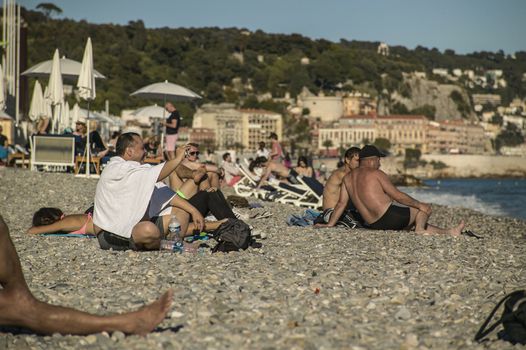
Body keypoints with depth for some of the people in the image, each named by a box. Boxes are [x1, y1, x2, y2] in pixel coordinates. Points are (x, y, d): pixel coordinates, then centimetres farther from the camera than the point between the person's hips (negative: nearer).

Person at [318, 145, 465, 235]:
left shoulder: (348, 178, 12)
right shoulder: (376, 174, -8)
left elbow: (341, 203, 11)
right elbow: (397, 196, -9)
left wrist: (330, 224, 17)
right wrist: (420, 205, -1)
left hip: (375, 225, 8)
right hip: (391, 216, -8)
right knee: (423, 209, 7)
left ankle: (449, 232, 28)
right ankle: (420, 229, -18)